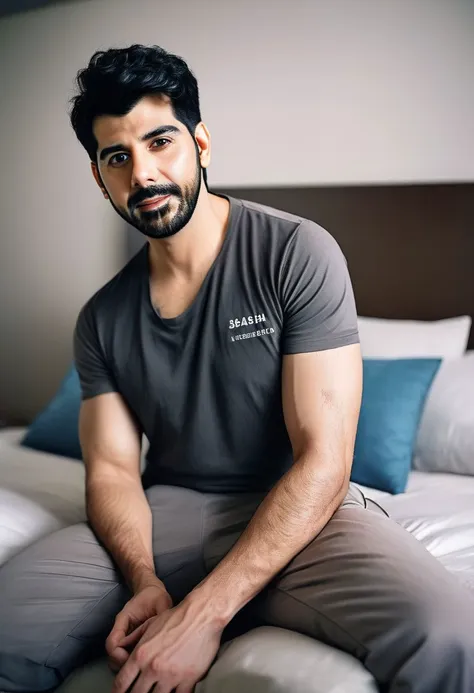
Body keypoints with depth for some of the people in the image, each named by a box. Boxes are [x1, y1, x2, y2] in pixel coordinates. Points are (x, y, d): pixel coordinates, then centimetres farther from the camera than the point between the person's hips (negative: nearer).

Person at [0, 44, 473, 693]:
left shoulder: (299, 253, -9)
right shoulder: (102, 320, 6)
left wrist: (204, 612, -22)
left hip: (298, 513, -2)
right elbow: (111, 470, 4)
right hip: (167, 512, 3)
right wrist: (145, 581, -19)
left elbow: (323, 463, -15)